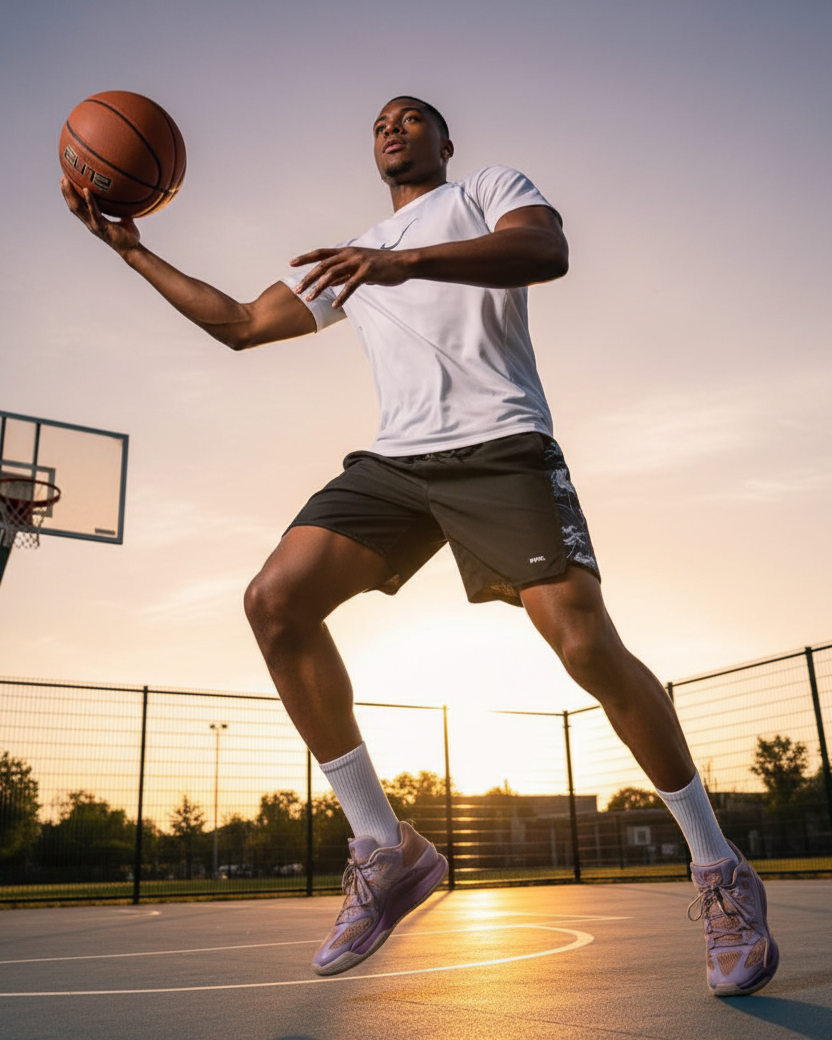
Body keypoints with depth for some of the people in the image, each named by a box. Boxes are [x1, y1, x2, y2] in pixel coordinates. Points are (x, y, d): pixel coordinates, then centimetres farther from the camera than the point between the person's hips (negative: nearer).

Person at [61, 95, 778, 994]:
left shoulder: (489, 187, 16)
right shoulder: (349, 259, 31)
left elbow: (547, 251, -8)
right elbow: (239, 324, 32)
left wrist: (408, 261, -23)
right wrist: (132, 250, 28)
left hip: (499, 446, -5)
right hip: (395, 460, 5)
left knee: (587, 645, -19)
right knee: (275, 600, -15)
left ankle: (718, 871, 1)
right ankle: (386, 850, -6)